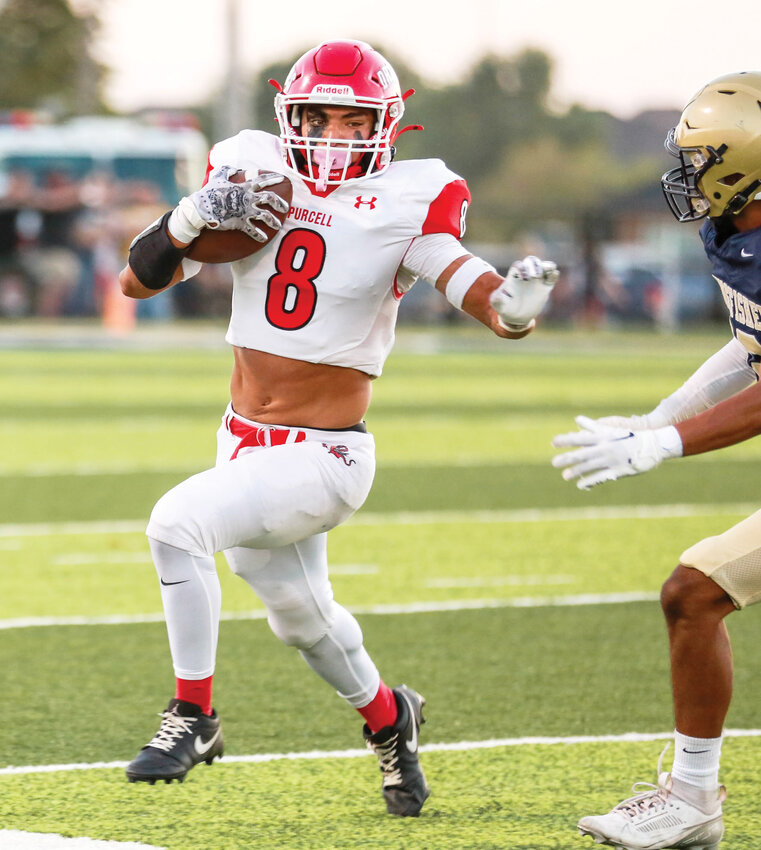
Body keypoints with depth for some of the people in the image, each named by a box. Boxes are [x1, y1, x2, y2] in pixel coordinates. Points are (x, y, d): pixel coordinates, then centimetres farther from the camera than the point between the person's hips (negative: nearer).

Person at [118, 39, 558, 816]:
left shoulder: (404, 206, -12)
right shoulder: (250, 176, -2)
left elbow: (470, 287, -21)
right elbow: (137, 281, -2)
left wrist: (514, 306, -44)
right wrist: (193, 217, -20)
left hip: (322, 459, -6)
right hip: (244, 444, 6)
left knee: (178, 522, -27)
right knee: (301, 617, 25)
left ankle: (193, 714, -11)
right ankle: (387, 717, 54)